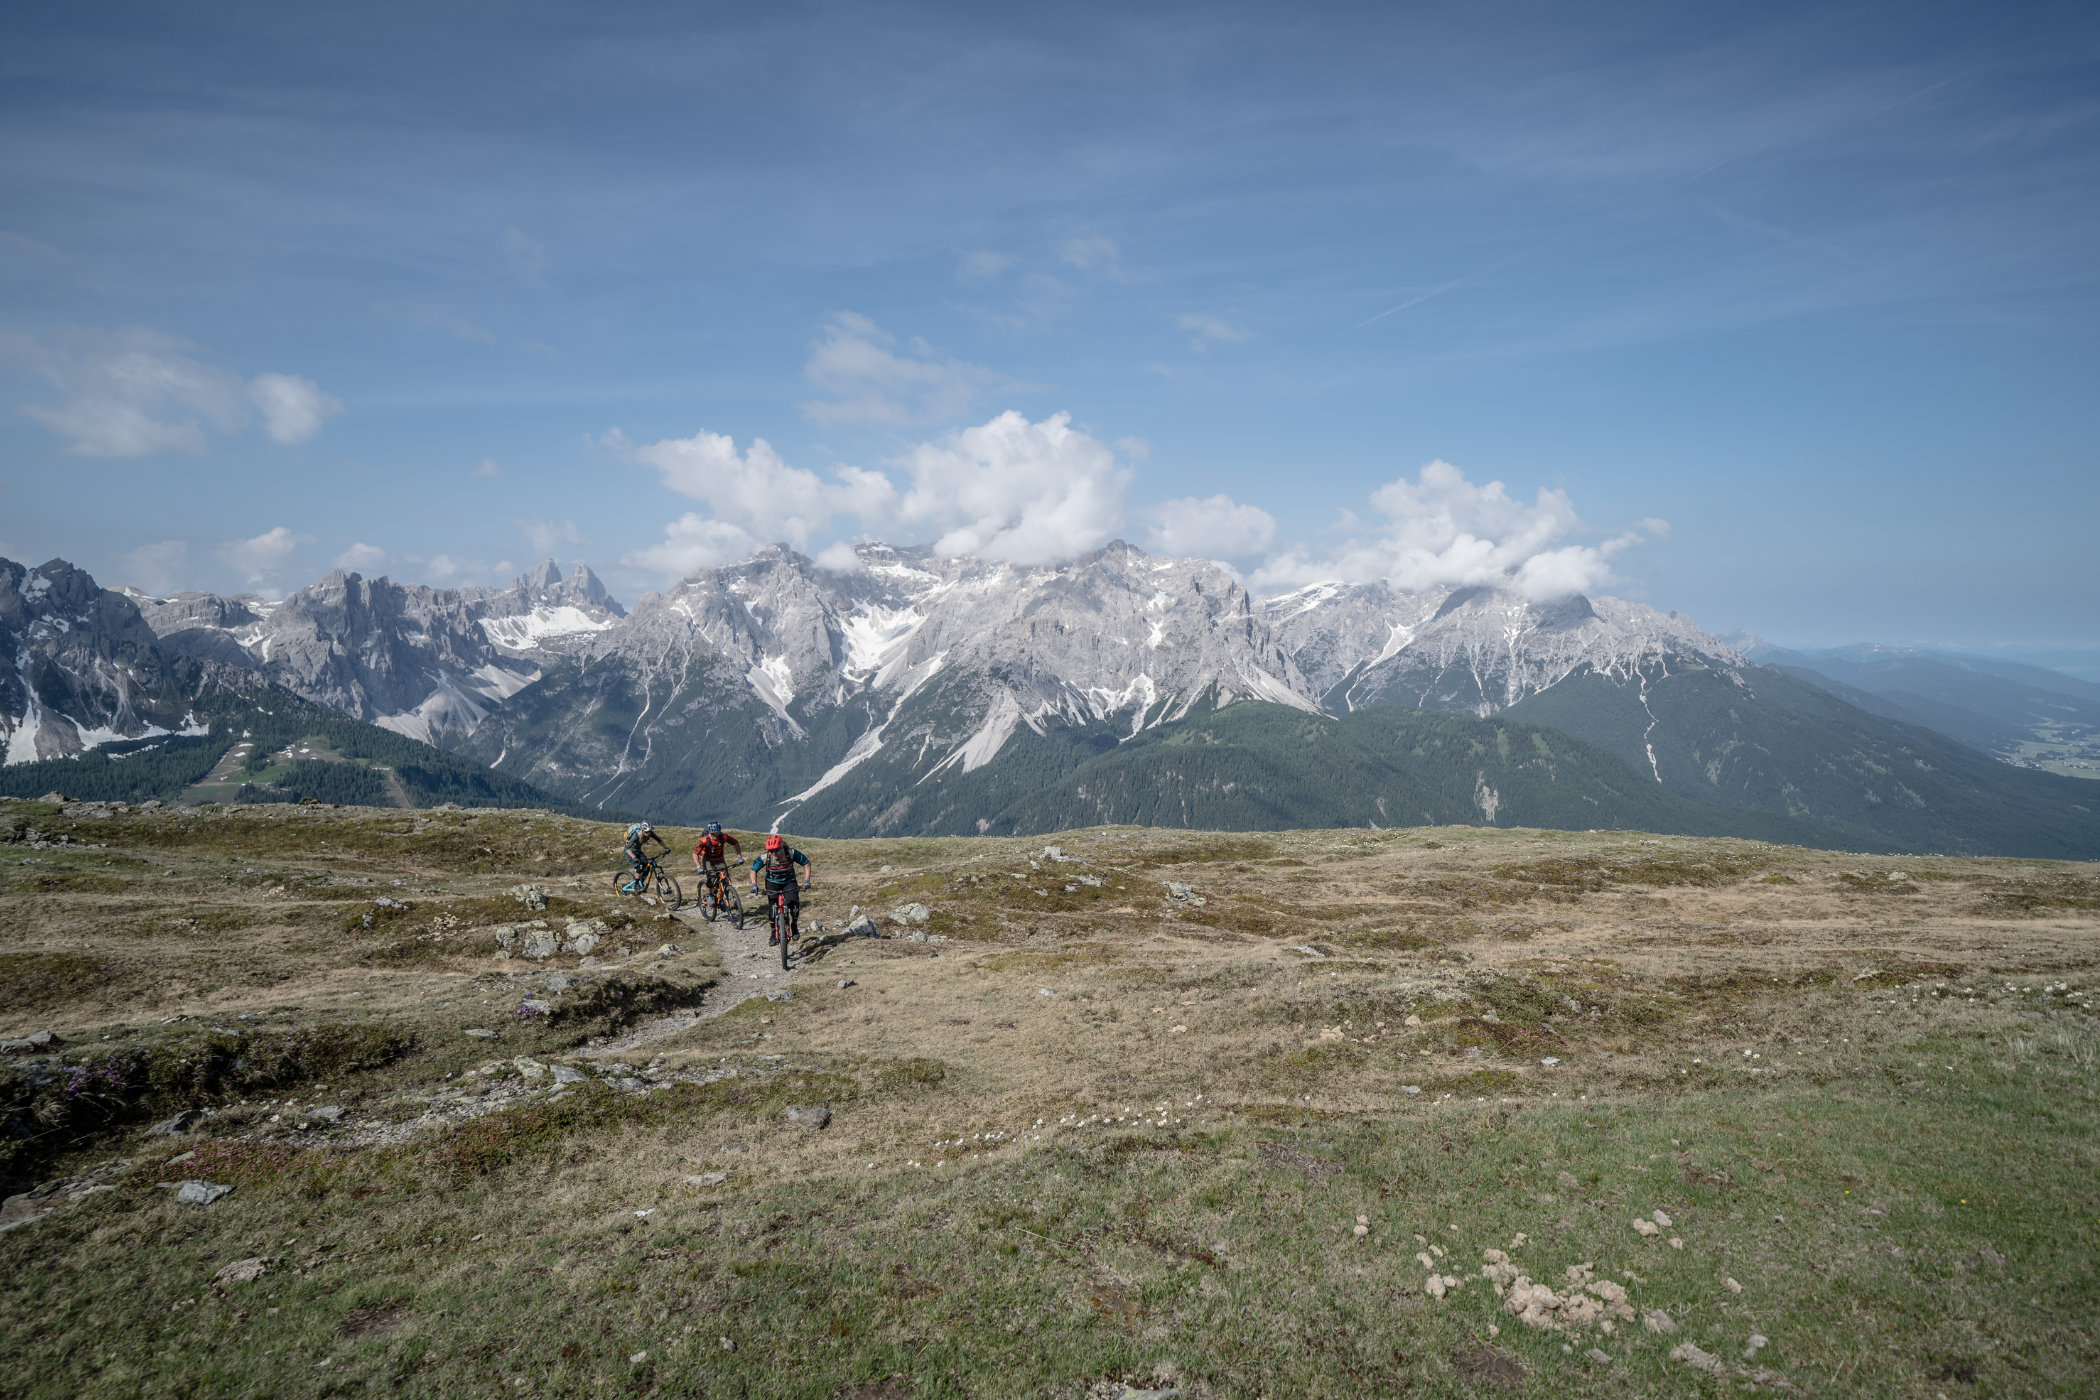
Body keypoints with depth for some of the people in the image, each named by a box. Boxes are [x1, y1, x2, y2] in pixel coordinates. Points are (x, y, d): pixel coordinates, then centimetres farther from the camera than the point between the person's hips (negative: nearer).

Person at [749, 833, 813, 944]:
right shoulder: (764, 857, -26)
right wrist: (754, 884, -25)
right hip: (772, 882, 1)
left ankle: (794, 926, 10)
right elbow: (753, 870, -11)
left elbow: (806, 863, -18)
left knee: (794, 905, -18)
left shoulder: (791, 853, -29)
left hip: (789, 881, -1)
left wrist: (806, 880, -26)